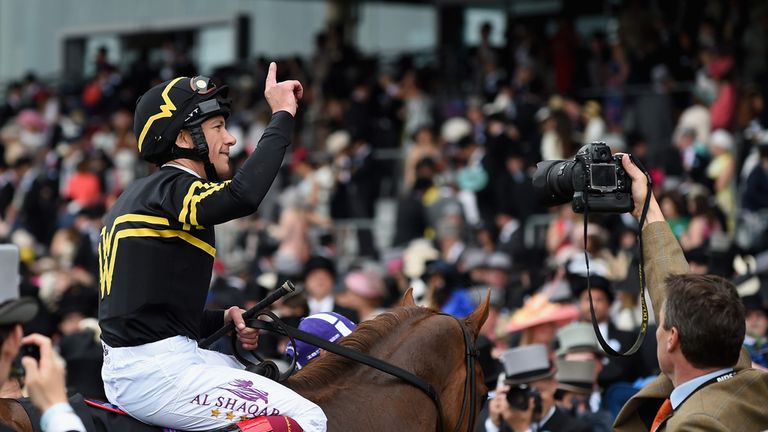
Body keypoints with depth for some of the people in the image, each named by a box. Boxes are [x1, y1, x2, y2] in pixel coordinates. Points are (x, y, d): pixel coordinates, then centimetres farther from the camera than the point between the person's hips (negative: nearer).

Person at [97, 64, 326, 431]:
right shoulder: (169, 189, -11)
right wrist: (282, 115, -22)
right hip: (156, 372, -10)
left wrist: (224, 319, 11)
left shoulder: (141, 195, 20)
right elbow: (242, 196, -33)